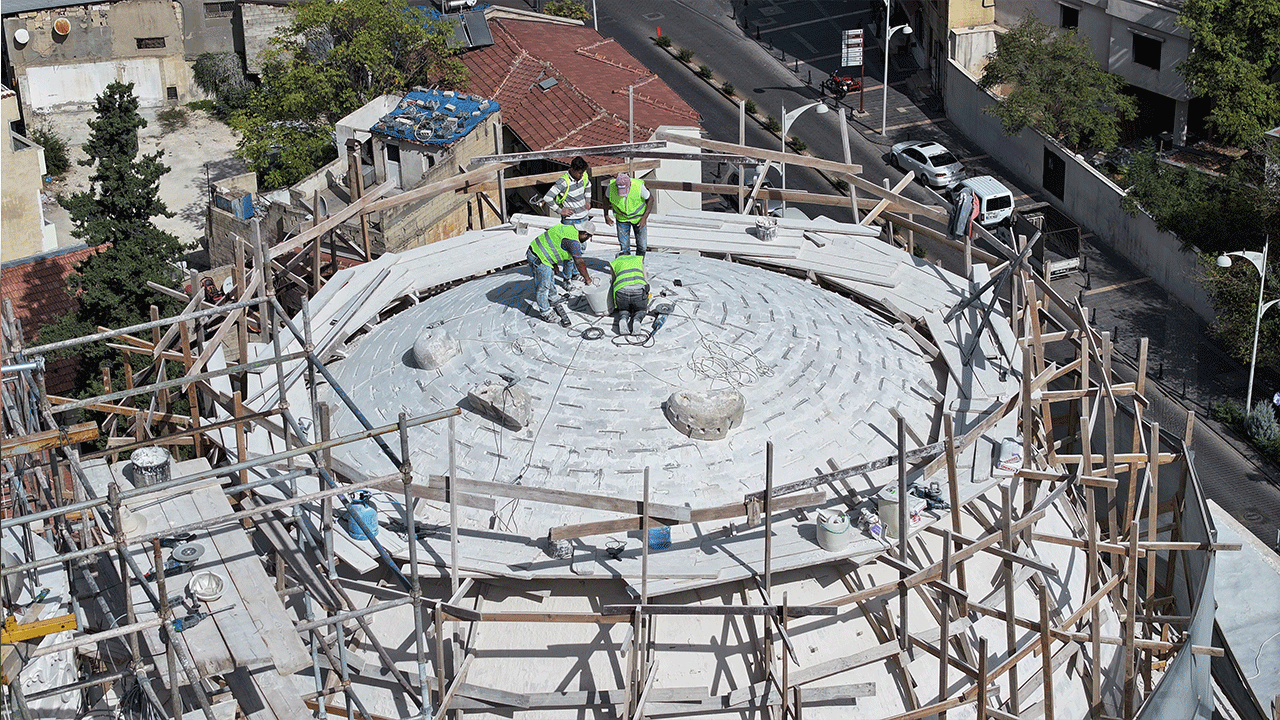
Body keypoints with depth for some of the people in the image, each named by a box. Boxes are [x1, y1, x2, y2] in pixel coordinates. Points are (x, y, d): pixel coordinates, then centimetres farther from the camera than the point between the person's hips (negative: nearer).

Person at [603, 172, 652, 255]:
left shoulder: (639, 186, -31)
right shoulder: (611, 186, -26)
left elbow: (650, 199, -13)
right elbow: (606, 199, -2)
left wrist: (644, 218, -16)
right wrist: (606, 216, 0)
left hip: (638, 218, -1)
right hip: (622, 218, 1)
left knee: (642, 246, 2)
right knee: (624, 246, -3)